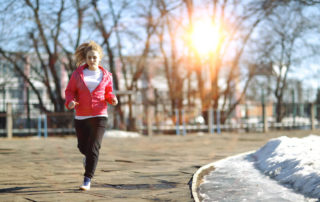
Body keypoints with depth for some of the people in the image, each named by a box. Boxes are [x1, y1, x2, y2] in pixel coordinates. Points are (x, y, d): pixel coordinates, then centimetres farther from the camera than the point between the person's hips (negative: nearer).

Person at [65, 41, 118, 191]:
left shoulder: (106, 75, 4)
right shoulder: (78, 73, 2)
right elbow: (70, 91, 5)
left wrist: (113, 99, -8)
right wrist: (70, 102, -16)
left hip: (99, 116, -2)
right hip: (81, 116, 2)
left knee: (93, 149, -11)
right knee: (83, 147, 14)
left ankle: (87, 180, -4)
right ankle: (88, 155, 52)